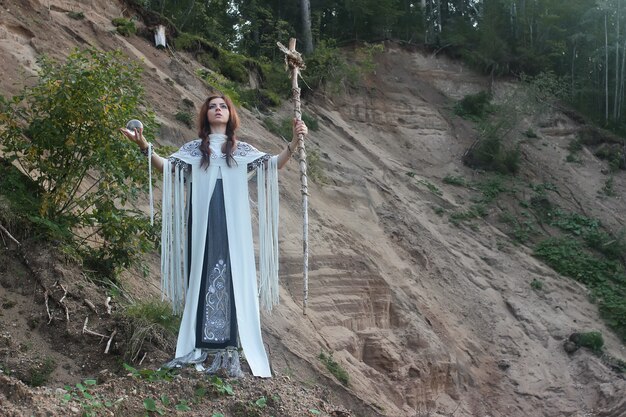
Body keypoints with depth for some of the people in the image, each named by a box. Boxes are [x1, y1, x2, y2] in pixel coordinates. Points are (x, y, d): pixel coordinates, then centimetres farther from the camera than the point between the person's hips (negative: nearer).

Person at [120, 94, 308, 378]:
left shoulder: (241, 149, 17)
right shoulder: (194, 148, 17)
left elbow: (273, 165, 8)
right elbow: (166, 166, 8)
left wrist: (294, 142, -6)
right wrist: (144, 146, -5)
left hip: (232, 225, 0)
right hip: (203, 224, 0)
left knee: (232, 279, -6)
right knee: (203, 279, -3)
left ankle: (229, 351, -7)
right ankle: (200, 348, 0)